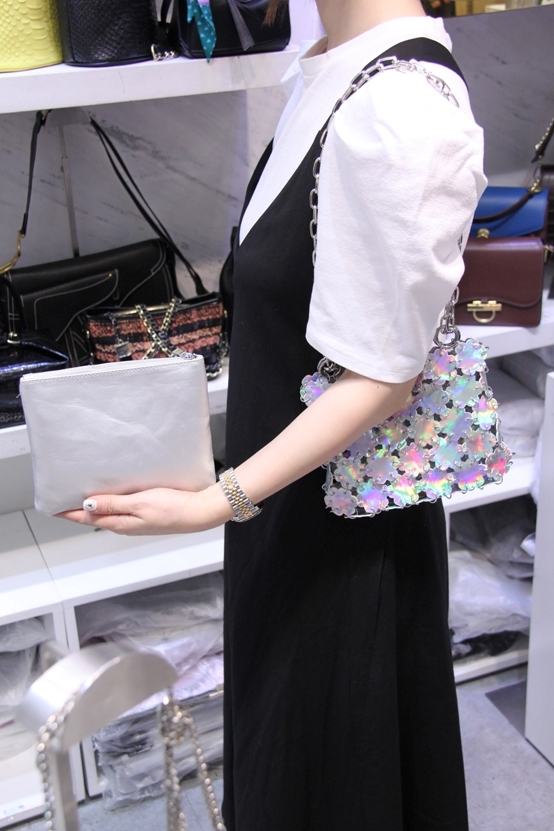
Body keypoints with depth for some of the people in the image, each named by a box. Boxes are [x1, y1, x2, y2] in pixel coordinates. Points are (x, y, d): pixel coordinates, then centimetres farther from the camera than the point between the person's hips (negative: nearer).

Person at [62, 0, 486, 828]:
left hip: (340, 513, -8)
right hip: (292, 482, 9)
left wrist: (219, 502, -27)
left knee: (327, 736, 16)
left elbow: (381, 377, -23)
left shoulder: (397, 114, -29)